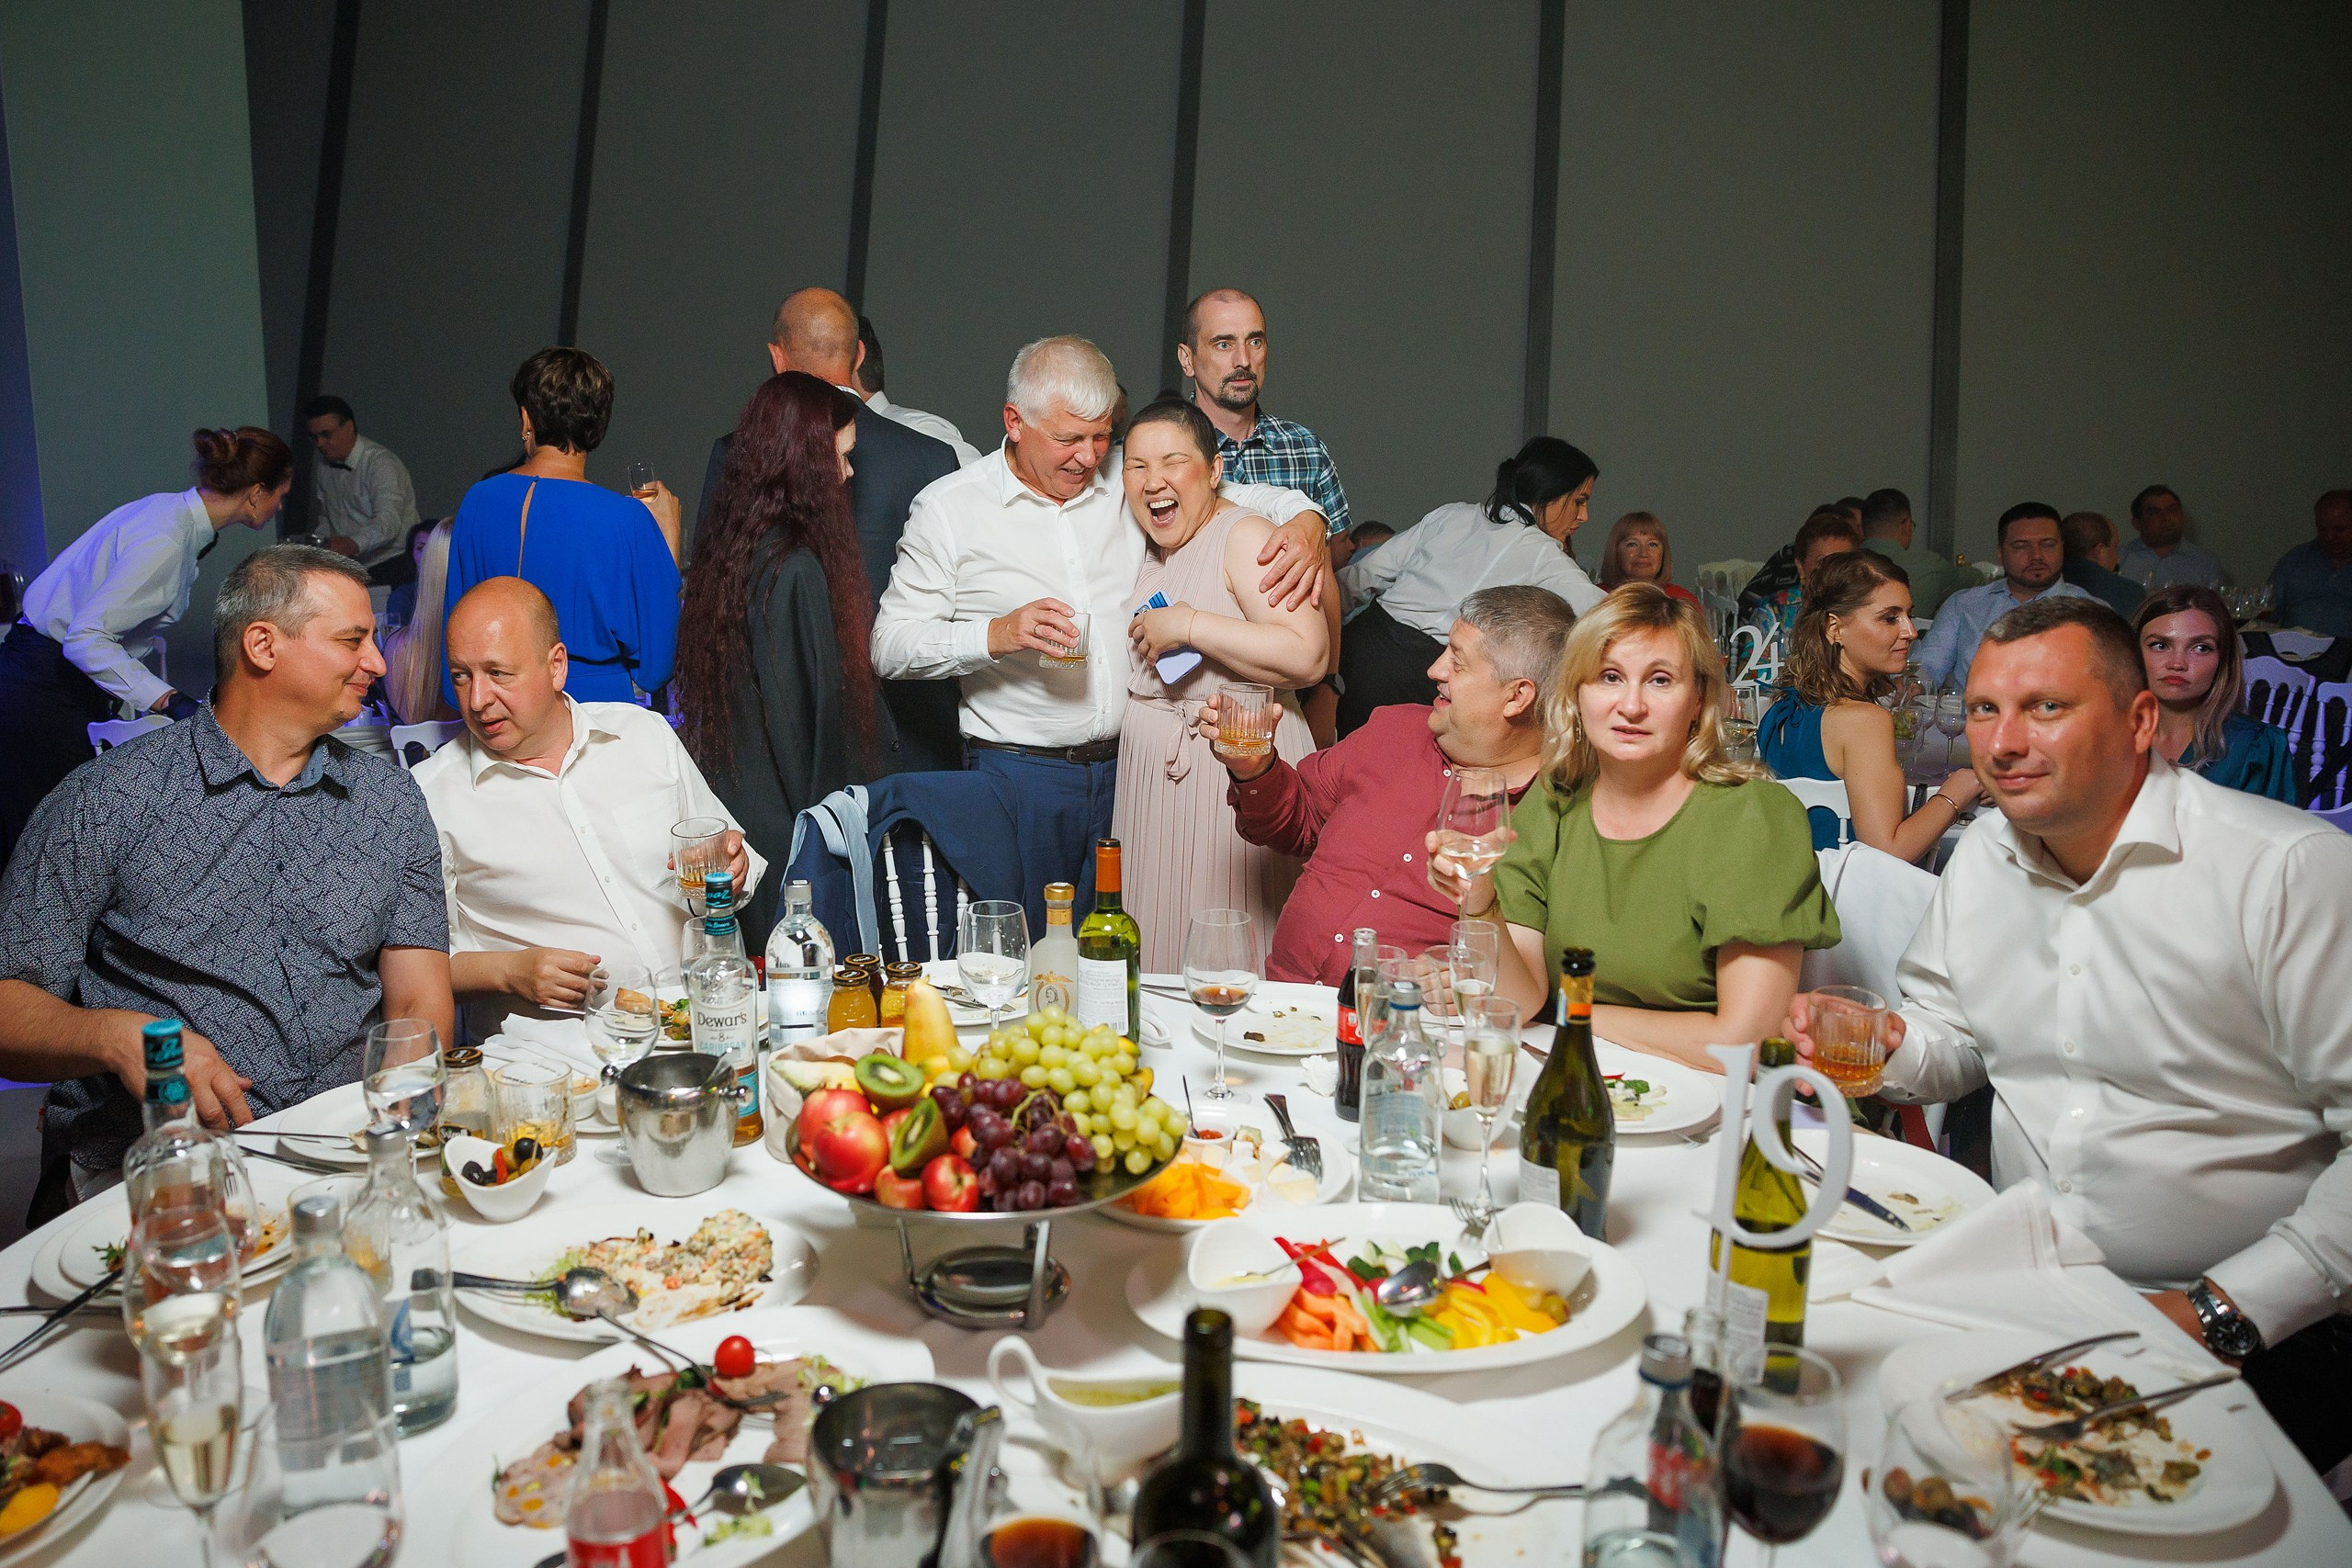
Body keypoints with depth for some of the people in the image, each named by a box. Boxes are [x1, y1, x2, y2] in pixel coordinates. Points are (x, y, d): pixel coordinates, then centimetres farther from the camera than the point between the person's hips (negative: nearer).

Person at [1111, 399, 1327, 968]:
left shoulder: (1244, 536, -10)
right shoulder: (1148, 549, 15)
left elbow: (1307, 657, -24)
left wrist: (1188, 627, -20)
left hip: (1235, 775, -8)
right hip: (1150, 776, 8)